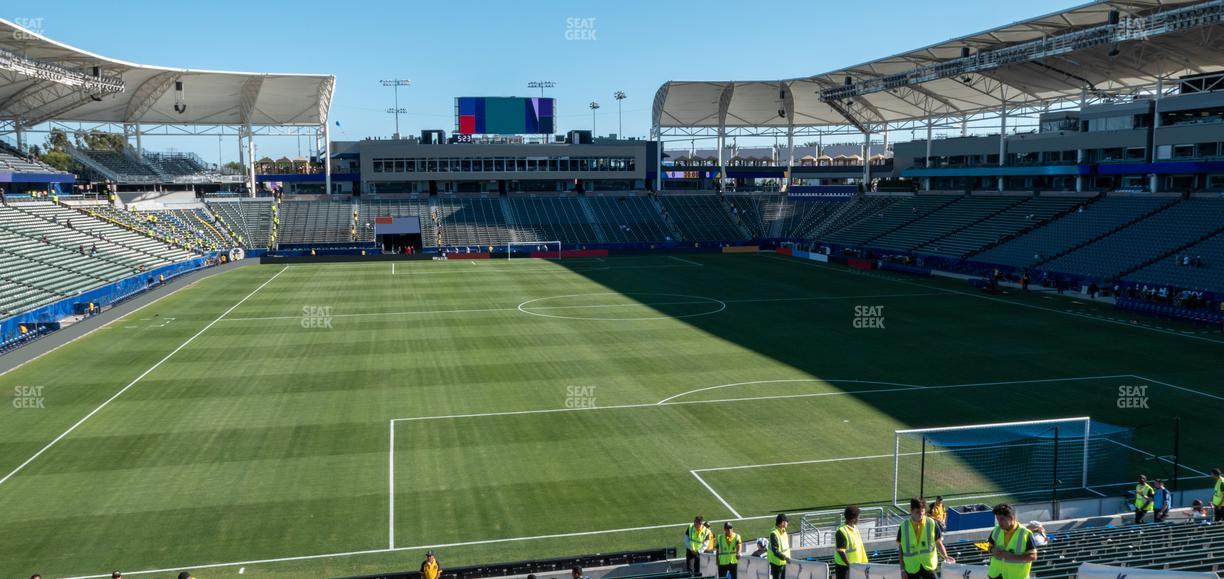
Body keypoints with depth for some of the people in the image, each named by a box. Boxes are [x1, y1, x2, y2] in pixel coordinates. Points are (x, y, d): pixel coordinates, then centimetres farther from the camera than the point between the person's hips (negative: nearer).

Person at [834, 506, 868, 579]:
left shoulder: (855, 528, 7)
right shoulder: (841, 532, -21)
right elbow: (841, 551, -23)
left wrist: (864, 562, 13)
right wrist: (850, 565, -25)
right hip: (844, 566, -9)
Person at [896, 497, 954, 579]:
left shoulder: (932, 524, -7)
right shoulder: (903, 526, -7)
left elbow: (938, 543, 3)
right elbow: (900, 549, 1)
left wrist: (945, 556, -16)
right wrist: (902, 569, 0)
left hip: (928, 566, 0)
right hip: (911, 568, 0)